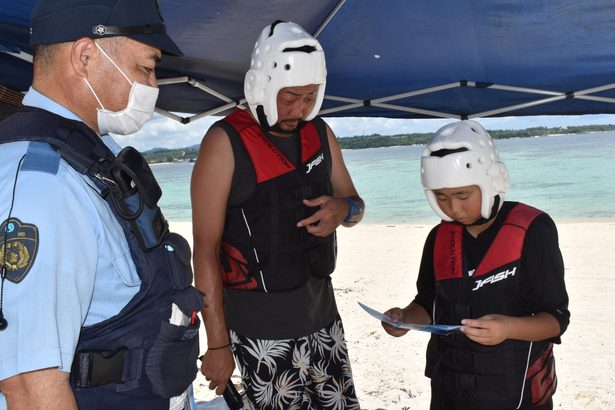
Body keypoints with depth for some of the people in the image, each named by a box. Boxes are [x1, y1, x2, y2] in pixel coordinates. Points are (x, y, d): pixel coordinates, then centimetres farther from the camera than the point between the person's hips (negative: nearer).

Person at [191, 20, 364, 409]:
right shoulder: (225, 143, -13)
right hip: (262, 331, -6)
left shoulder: (320, 133, 5)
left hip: (322, 315, 6)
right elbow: (205, 250, -13)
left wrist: (342, 209, -9)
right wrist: (217, 343, -13)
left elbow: (354, 204, 16)